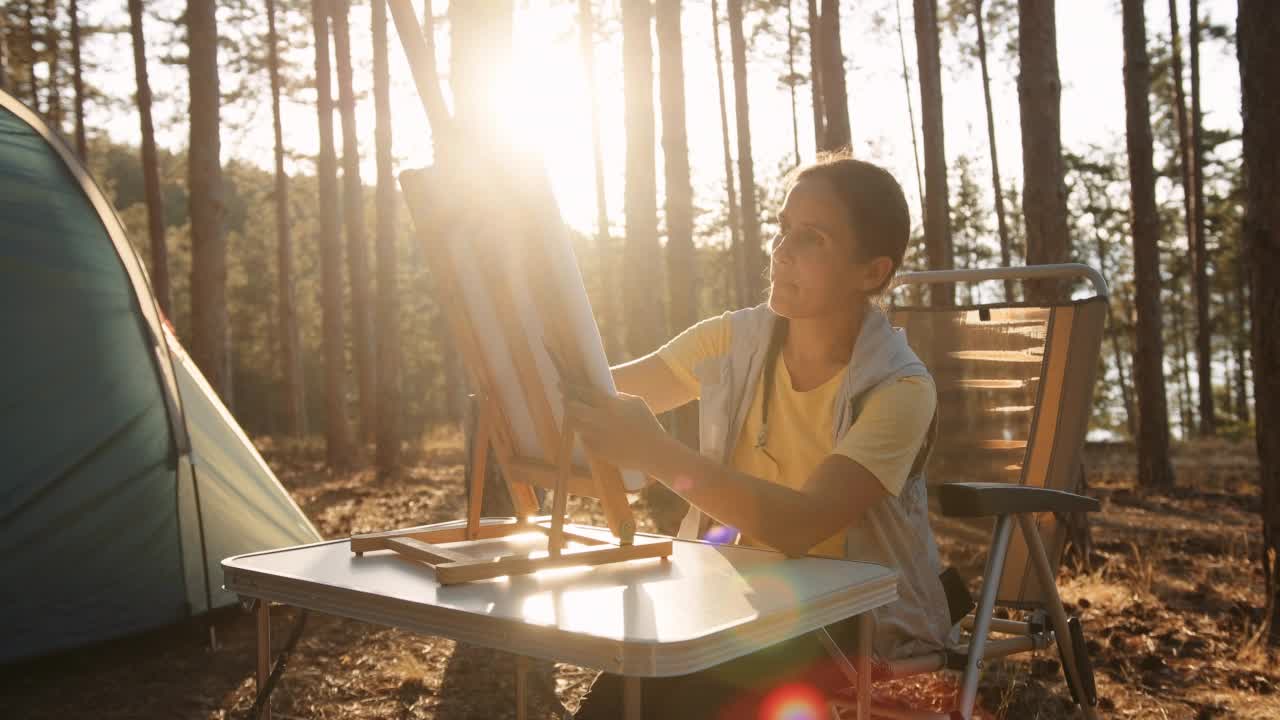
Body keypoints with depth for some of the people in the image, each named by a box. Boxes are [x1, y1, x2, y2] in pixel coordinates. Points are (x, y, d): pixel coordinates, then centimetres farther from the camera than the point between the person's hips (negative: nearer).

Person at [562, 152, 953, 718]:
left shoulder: (899, 389, -16)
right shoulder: (735, 341, 0)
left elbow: (801, 523, -30)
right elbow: (608, 394, 1)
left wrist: (658, 454, -41)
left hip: (859, 622, -4)